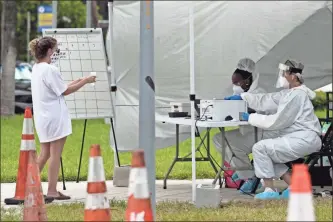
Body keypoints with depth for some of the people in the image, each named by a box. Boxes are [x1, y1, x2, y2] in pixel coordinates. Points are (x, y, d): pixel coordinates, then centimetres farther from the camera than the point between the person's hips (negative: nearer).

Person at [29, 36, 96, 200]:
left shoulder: (36, 69, 12)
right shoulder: (50, 70, -17)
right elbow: (65, 91, -12)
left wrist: (77, 82, 15)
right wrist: (85, 81, -3)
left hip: (42, 118, 9)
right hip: (55, 117, -9)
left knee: (44, 154, 16)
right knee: (55, 154, -2)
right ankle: (52, 191, 0)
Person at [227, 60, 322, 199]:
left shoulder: (296, 95, -16)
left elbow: (276, 122, -18)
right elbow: (265, 101, 18)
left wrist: (251, 118, -10)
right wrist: (242, 97, 17)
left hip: (305, 140, -11)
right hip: (298, 138, 11)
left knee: (260, 148, -14)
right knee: (267, 155, 21)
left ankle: (270, 190, -10)